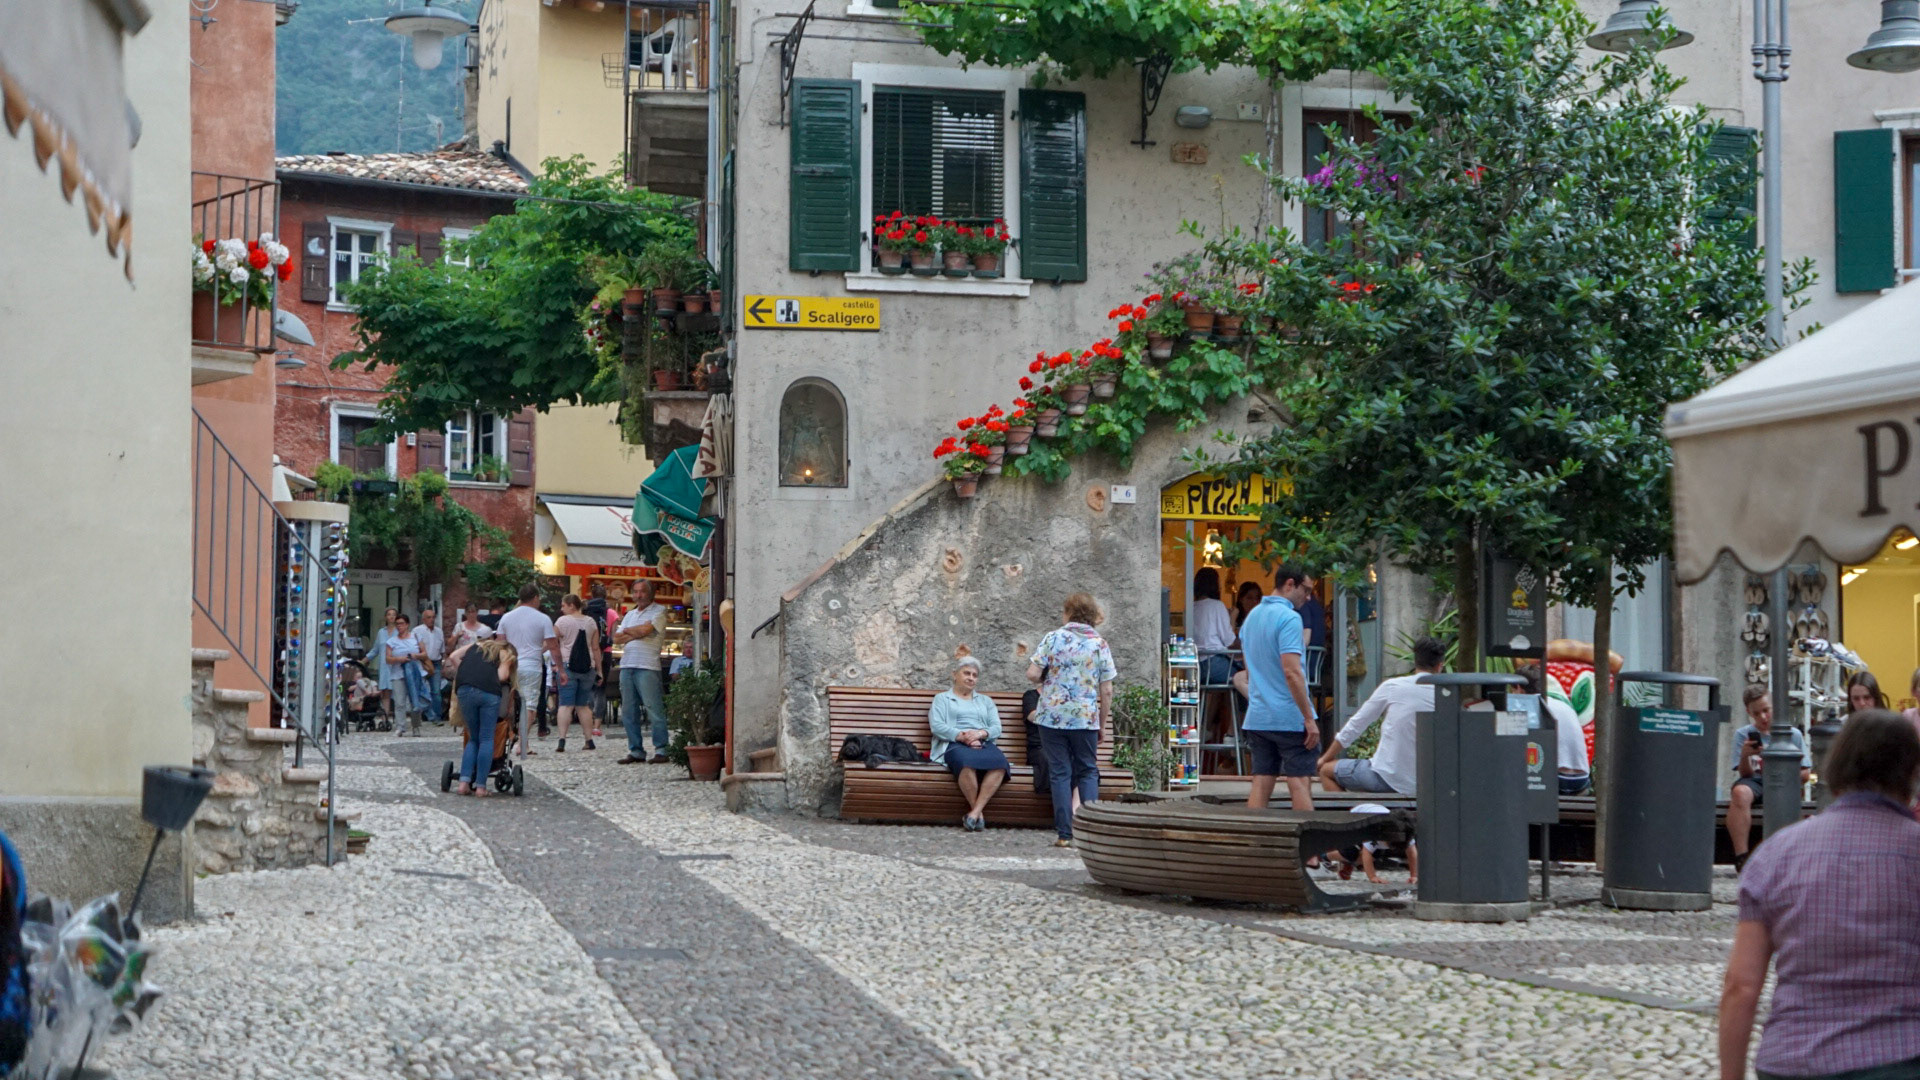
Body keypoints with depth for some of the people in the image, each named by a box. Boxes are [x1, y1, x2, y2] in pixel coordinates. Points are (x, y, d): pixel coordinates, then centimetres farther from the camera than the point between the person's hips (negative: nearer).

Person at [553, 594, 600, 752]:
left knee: (566, 705, -7)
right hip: (587, 668, 4)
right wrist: (599, 671, 14)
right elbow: (596, 648, 10)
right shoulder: (591, 622, 10)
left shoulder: (563, 621, -4)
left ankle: (562, 742, -16)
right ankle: (589, 740, 11)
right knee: (583, 705, 13)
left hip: (567, 666, -4)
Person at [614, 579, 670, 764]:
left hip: (647, 667, -7)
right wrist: (636, 634, -4)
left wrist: (627, 631, 5)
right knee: (628, 712, 6)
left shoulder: (659, 611, 2)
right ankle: (636, 751, 11)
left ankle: (661, 750, -7)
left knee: (654, 710, -10)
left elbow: (645, 630, -12)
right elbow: (617, 638, 12)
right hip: (626, 665, 7)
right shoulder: (629, 615, 22)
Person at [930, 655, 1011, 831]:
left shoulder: (985, 701, 31)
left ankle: (975, 812, -35)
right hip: (954, 744, -3)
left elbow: (996, 729, 15)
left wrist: (980, 733, -9)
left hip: (983, 744, 3)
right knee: (967, 761, -42)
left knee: (999, 761, -36)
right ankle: (979, 814, -27)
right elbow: (937, 726, 4)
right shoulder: (942, 698, 22)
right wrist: (961, 736, -13)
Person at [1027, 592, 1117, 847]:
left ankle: (1065, 833, 3)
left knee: (1060, 773, 5)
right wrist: (1102, 725, 9)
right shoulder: (1100, 644, 1)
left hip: (1052, 716, 0)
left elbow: (1032, 675, -7)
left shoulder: (1053, 638, -1)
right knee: (1088, 772, 12)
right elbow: (1106, 691, 0)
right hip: (1086, 718, 0)